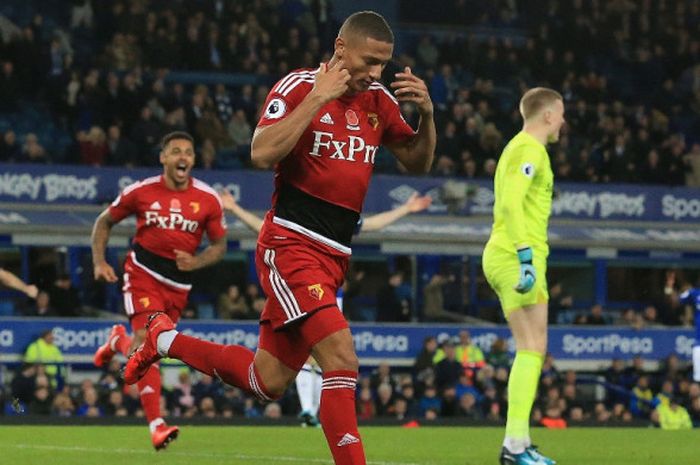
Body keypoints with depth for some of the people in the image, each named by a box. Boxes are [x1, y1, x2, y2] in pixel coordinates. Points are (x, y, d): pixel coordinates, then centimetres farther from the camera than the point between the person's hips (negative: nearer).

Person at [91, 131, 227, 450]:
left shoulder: (208, 200, -2)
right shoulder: (141, 192, -4)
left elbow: (219, 245, 8)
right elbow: (104, 222, 9)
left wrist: (196, 262, -12)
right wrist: (99, 262, -2)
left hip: (178, 283, 3)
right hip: (143, 272, -3)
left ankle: (119, 342, 46)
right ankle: (156, 425, -22)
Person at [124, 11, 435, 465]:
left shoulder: (379, 100, 9)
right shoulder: (298, 87, -10)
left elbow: (418, 162, 16)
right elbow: (263, 153, -23)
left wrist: (426, 114, -3)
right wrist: (319, 97, -23)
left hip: (333, 257, 7)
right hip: (290, 245, -7)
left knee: (268, 383, 12)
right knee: (342, 360, -23)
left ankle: (165, 339, 33)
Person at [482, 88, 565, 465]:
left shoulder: (521, 148, 21)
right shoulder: (529, 150, -10)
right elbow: (511, 204, -21)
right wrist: (527, 259, -26)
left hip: (505, 257, 10)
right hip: (516, 258, -10)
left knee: (531, 349, 10)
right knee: (532, 349, -14)